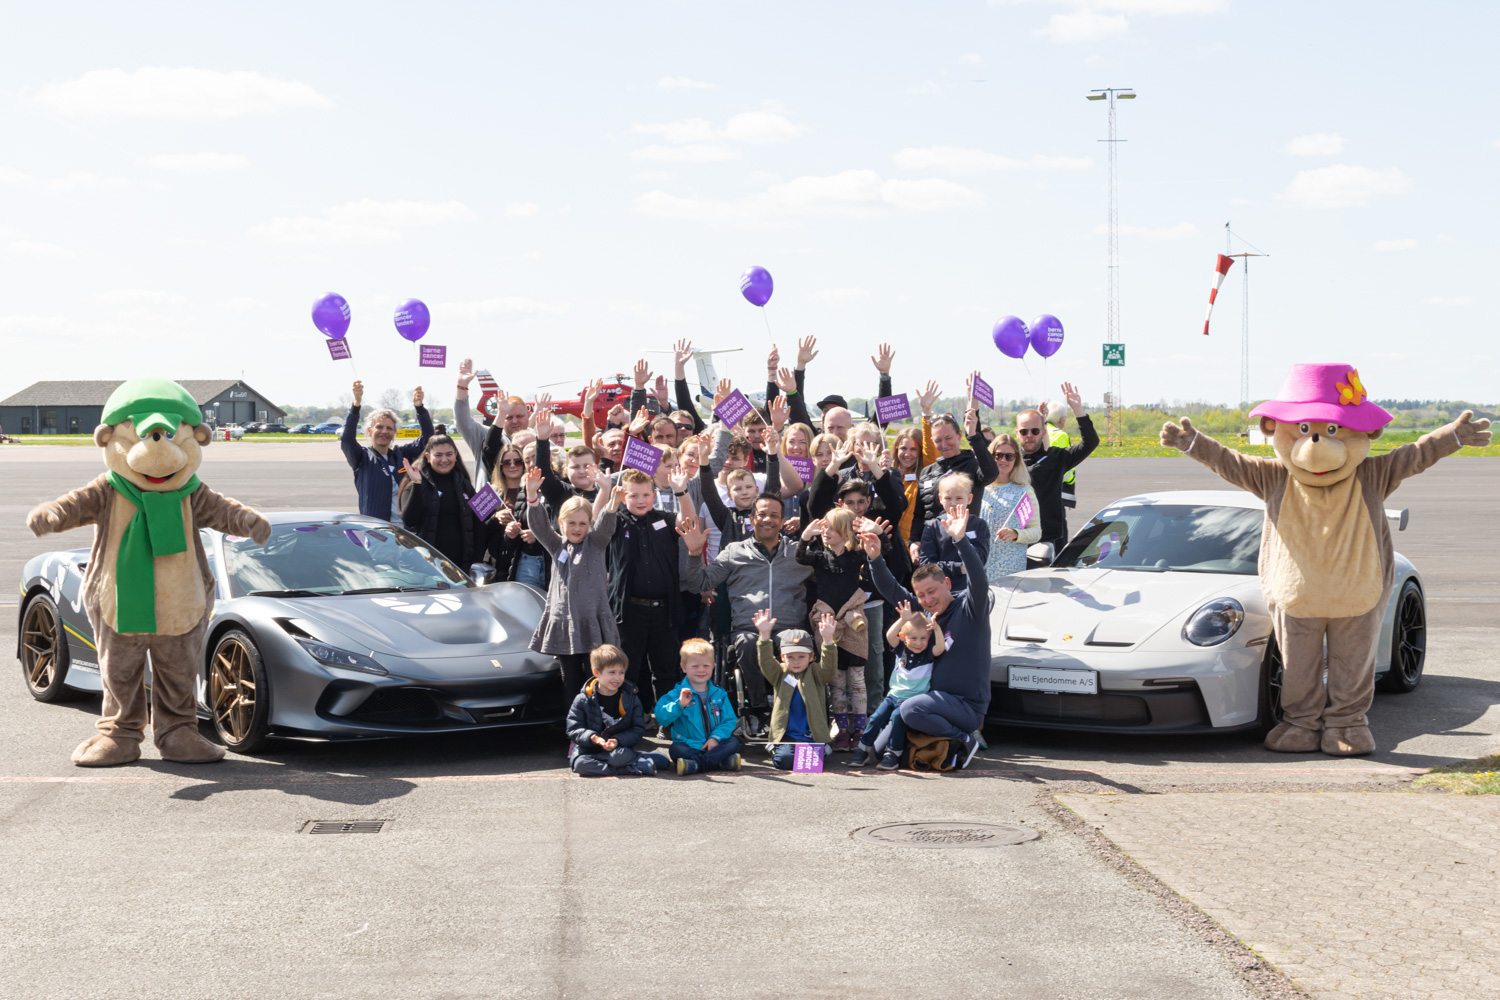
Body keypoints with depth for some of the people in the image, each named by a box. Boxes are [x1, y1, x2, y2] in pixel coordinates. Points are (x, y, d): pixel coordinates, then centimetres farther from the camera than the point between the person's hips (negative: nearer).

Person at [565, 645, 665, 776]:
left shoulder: (631, 697, 4)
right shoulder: (583, 700, 1)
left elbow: (638, 730, 0)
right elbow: (573, 730, -1)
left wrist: (618, 740, -18)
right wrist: (592, 737, -22)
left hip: (620, 747, -2)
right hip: (588, 749, 2)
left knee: (619, 756, -39)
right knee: (580, 764, -34)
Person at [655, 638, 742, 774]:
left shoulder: (719, 694, 14)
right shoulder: (676, 694, 4)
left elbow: (729, 721, 8)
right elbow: (661, 718, -9)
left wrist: (716, 737, -10)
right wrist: (679, 704, -25)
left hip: (713, 745, 3)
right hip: (689, 747, -3)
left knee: (733, 743, -23)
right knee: (675, 748, -32)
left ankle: (696, 765, -36)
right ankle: (721, 762, -40)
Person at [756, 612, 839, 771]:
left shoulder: (815, 675, 6)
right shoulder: (779, 674, 8)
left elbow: (828, 666, -13)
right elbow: (766, 662, -9)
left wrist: (828, 640, -33)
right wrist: (764, 636, -28)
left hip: (812, 736, 0)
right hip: (786, 735, 0)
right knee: (783, 760, -24)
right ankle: (774, 748, 11)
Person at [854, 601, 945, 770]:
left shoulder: (929, 653, -4)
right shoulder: (902, 649, 3)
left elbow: (939, 648, -25)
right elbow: (890, 636, -14)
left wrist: (937, 628, -42)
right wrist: (903, 620, -31)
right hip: (894, 695, 4)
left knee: (897, 716, -26)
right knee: (877, 717, -11)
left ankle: (893, 754, -21)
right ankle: (863, 750, 1)